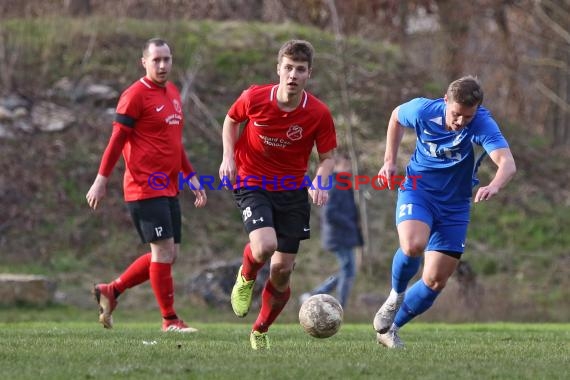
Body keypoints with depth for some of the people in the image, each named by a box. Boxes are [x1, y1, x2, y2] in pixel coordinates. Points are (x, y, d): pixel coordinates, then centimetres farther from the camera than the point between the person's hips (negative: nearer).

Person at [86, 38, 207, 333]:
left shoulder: (173, 92, 15)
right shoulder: (135, 95, -10)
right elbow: (117, 139, -10)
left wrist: (191, 176, 20)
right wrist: (101, 179, -11)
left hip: (168, 188, 9)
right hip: (145, 187, -9)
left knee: (168, 254, 9)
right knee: (164, 251, -9)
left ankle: (111, 291, 20)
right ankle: (170, 320, 0)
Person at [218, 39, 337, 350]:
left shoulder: (319, 114, -13)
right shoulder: (254, 98, -13)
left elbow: (327, 157, -1)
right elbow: (231, 120, 8)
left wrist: (319, 182, -21)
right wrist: (228, 156, -7)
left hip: (293, 190, 2)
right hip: (252, 183, -2)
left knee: (283, 270, 2)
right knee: (264, 246, -28)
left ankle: (260, 331, 27)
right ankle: (246, 278, 10)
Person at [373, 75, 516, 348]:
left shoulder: (482, 124, -24)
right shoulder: (422, 110, -16)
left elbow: (507, 163, -39)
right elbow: (396, 116, 9)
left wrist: (494, 186, -60)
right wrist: (389, 160, 5)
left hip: (455, 205, 1)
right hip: (417, 190, -1)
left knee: (435, 282, 0)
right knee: (413, 246, -32)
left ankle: (391, 327, 22)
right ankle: (396, 295, -2)